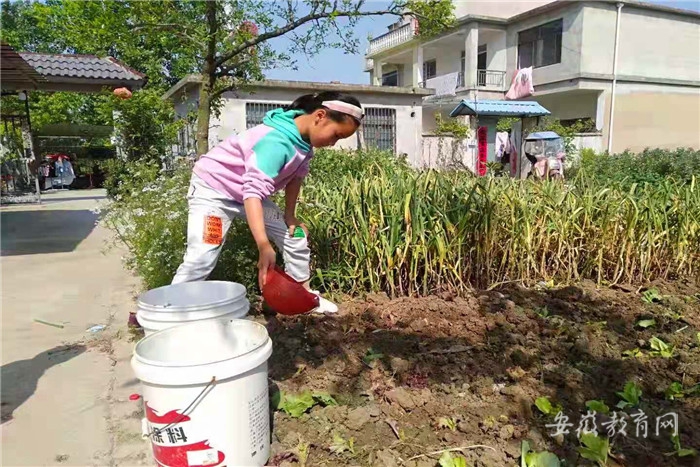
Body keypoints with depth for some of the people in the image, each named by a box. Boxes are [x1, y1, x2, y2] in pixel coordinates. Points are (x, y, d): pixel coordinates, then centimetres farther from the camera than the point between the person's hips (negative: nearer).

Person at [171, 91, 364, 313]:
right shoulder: (277, 142, -37)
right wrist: (264, 246, -49)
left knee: (296, 237, 8)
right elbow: (254, 191, -44)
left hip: (250, 191, 8)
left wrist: (290, 214, 3)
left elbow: (296, 175, 6)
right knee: (201, 259, -20)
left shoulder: (304, 137, -8)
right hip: (213, 188, -8)